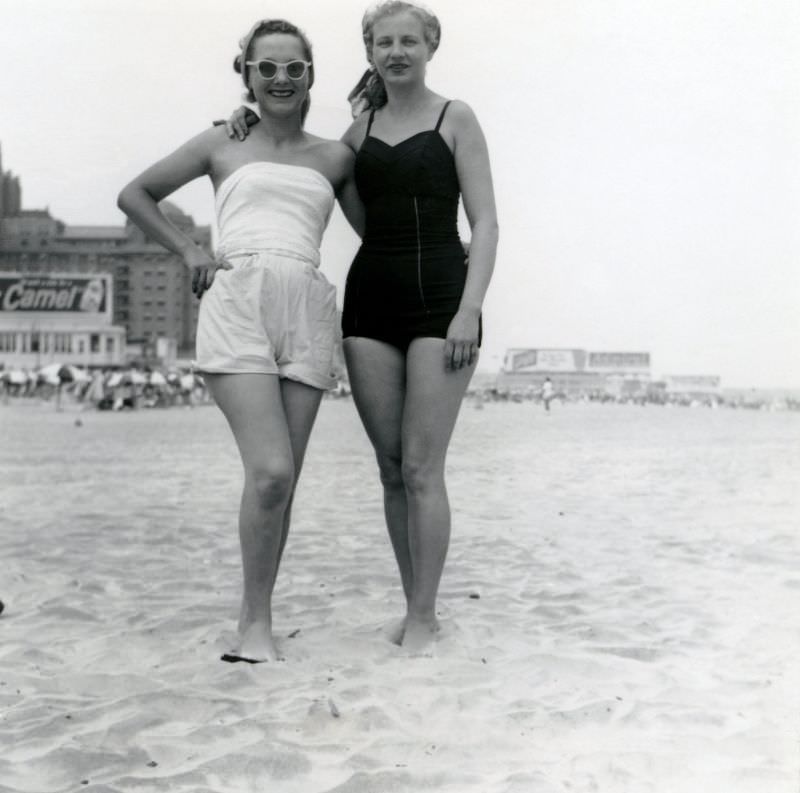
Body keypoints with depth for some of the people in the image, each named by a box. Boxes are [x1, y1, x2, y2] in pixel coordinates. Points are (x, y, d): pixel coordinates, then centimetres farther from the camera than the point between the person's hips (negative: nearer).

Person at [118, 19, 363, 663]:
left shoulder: (334, 157, 21)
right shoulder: (222, 145, 17)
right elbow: (135, 195, 23)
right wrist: (190, 251, 12)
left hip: (308, 313, 3)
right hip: (237, 303, -2)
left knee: (282, 480, 1)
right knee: (270, 471, -18)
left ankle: (256, 621, 12)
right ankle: (256, 622, -4)